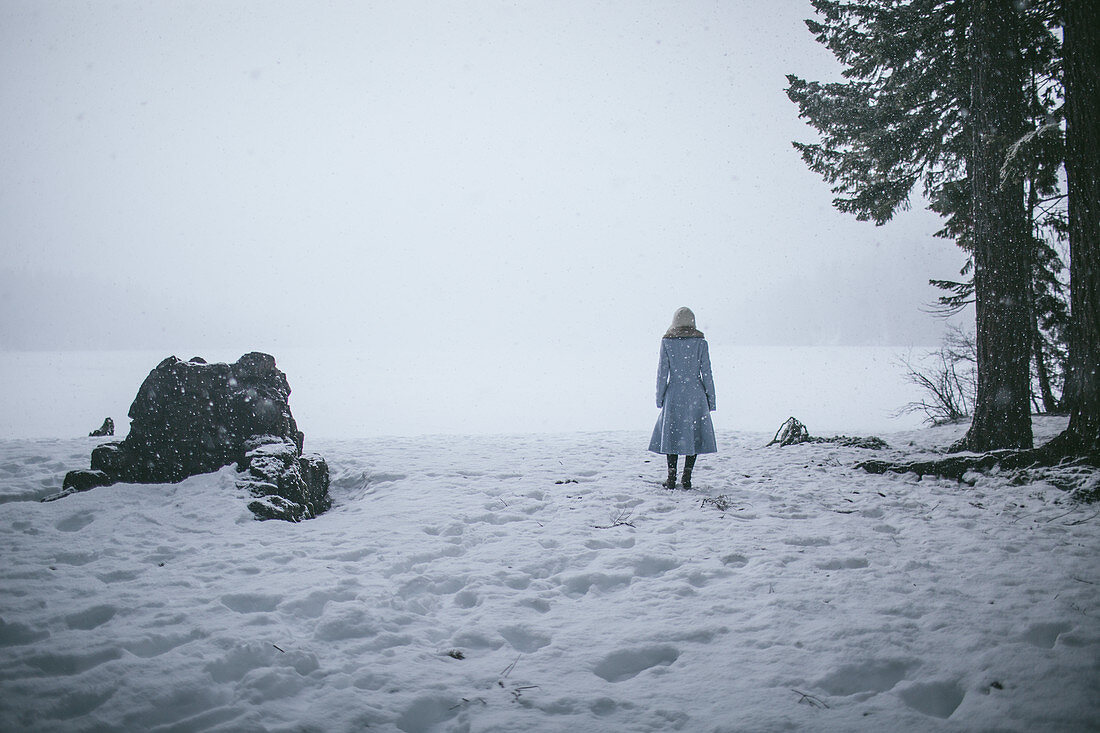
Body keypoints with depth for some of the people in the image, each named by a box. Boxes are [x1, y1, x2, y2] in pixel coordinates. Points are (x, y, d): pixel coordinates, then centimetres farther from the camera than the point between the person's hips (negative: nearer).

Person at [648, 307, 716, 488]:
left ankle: (671, 477, 5)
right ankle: (687, 478, 5)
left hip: (673, 393, 0)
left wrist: (660, 398, 5)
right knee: (694, 433, 7)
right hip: (695, 393, 0)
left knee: (671, 432, 9)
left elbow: (662, 372, -2)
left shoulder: (667, 342, -2)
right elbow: (706, 373, -1)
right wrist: (710, 400, 6)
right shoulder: (701, 343, -2)